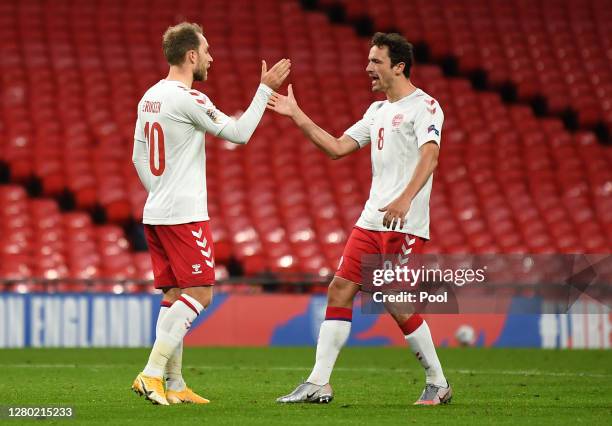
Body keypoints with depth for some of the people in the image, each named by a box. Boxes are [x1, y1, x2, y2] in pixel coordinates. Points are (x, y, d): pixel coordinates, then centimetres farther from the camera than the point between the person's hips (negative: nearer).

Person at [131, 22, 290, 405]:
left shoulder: (150, 97, 12)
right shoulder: (188, 99, -15)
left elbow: (139, 158, 18)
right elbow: (239, 133, -10)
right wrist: (266, 89, -4)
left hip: (156, 213, 9)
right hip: (185, 215, -9)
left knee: (175, 294, 10)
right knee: (199, 293, -7)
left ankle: (173, 384, 10)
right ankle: (152, 373, -14)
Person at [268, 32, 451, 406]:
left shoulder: (424, 106, -8)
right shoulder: (379, 111, 19)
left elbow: (430, 155, -22)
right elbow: (337, 148, 21)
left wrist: (405, 199, -36)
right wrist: (296, 115, 18)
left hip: (405, 225, -8)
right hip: (371, 221, 8)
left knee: (399, 305, -9)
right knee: (340, 290, 2)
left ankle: (438, 384, 7)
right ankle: (319, 384, 3)